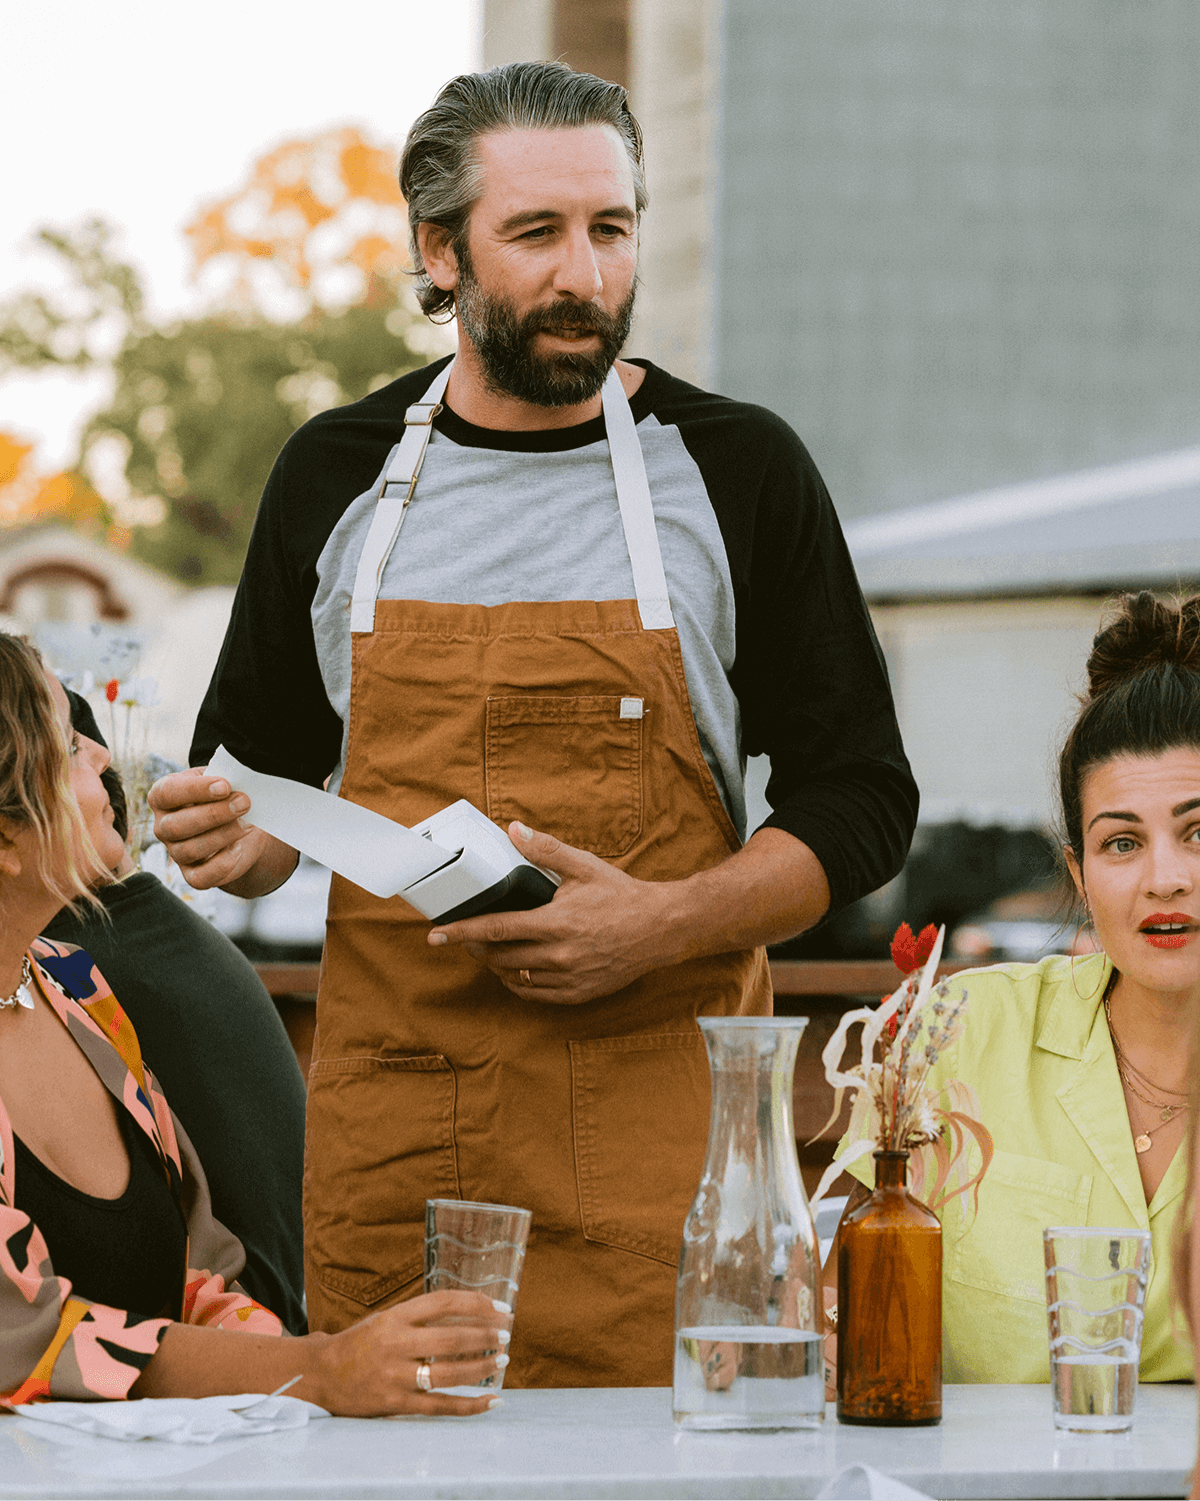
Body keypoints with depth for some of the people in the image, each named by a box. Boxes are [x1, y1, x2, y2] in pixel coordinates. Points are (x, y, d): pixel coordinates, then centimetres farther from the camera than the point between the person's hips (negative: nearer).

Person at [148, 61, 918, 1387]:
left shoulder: (736, 469, 3)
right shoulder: (336, 478, 9)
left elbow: (862, 803, 4)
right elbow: (263, 770, 21)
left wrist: (662, 926, -13)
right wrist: (236, 844, -3)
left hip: (657, 1121, -2)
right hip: (388, 1131, 2)